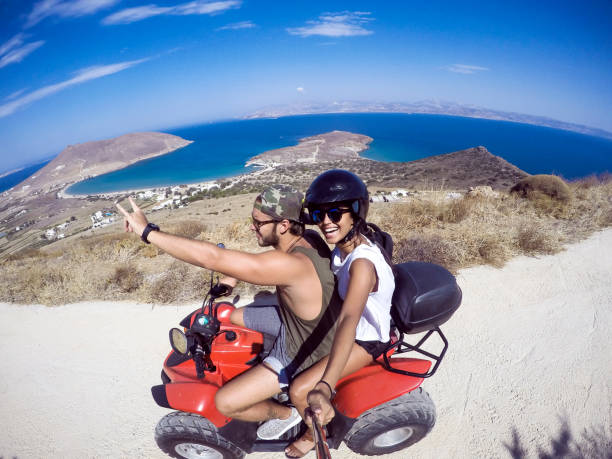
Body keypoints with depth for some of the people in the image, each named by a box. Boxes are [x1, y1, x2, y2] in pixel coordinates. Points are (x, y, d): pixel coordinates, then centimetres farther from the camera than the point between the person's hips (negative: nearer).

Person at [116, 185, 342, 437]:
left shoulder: (291, 265, -40)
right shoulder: (308, 240, -12)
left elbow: (212, 258, -41)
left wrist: (148, 231, -32)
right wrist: (230, 280, 2)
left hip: (301, 357, -8)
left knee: (225, 403, -6)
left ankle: (287, 414, 19)